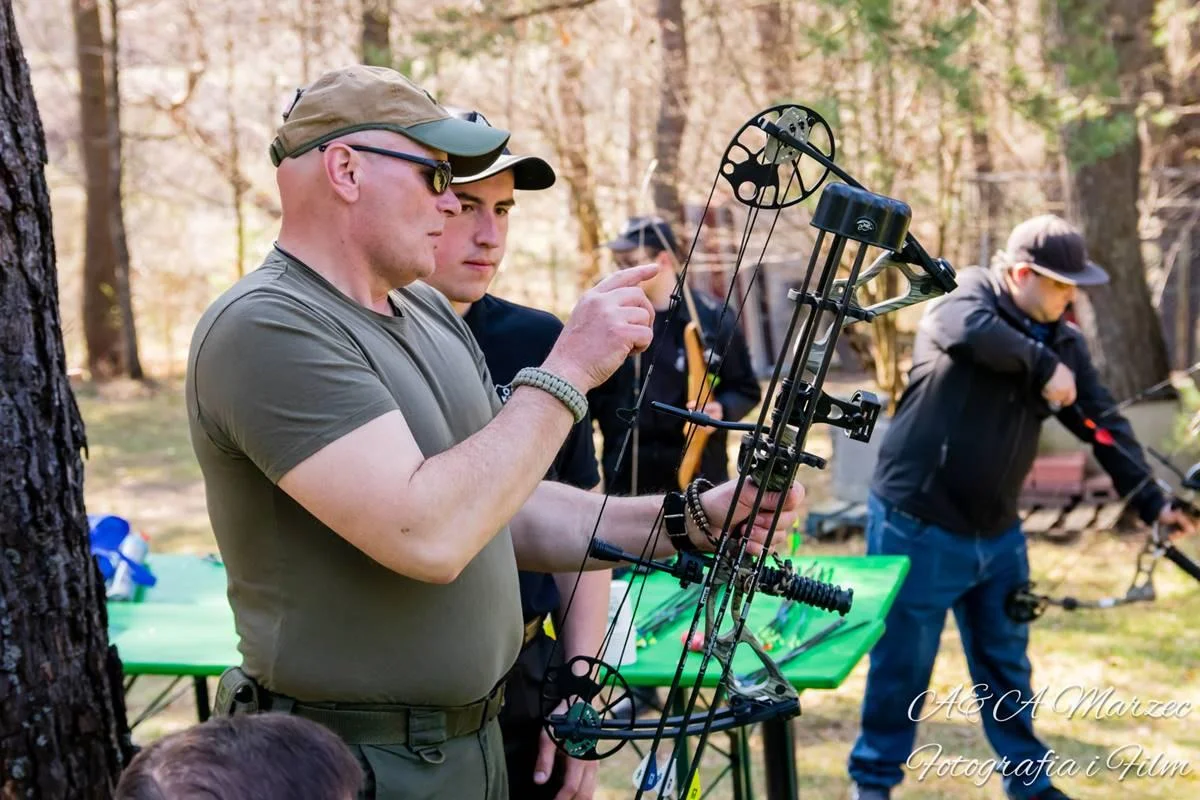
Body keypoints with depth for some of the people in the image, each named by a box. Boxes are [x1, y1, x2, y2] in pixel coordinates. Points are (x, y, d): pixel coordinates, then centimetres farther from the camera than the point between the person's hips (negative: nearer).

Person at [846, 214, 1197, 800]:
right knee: (903, 666, 3)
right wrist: (1043, 366, -29)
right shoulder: (967, 294, -12)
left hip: (997, 532, 6)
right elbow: (971, 330, -38)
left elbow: (1103, 423, 6)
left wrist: (1151, 502, 1)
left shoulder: (1061, 340, 5)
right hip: (918, 525, -6)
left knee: (1006, 668, 16)